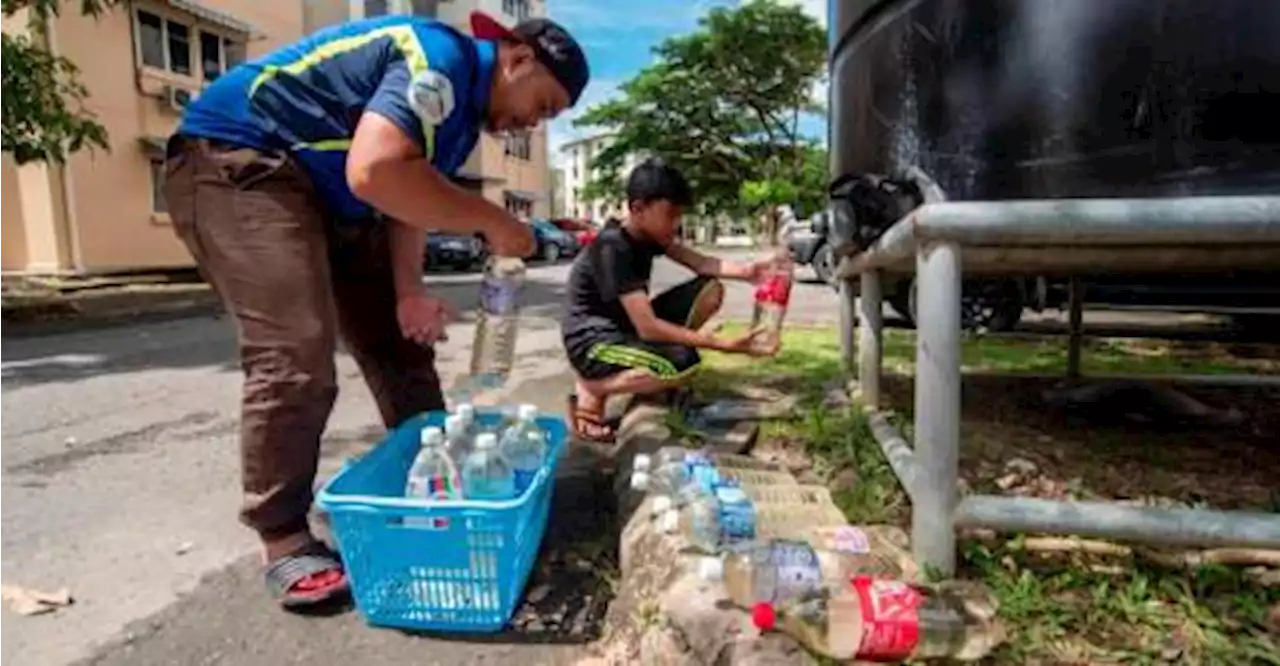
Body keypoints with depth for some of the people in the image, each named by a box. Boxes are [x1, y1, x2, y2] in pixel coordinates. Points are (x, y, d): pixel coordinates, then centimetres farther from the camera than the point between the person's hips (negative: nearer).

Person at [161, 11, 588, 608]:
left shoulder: (464, 106, 9)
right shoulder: (442, 60, -22)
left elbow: (409, 194, 6)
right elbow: (375, 172, -37)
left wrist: (410, 293, -7)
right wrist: (492, 222, -27)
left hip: (325, 191, 10)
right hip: (237, 160, -10)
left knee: (400, 341, 7)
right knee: (295, 360, -19)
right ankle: (283, 541, -5)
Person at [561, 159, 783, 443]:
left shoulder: (648, 234, 2)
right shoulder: (612, 249, -25)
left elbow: (701, 263, -3)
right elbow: (648, 327, -30)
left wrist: (747, 270, -25)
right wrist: (726, 344, -30)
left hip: (627, 328, 9)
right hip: (593, 341, -9)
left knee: (710, 290, -3)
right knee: (682, 362, -34)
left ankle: (655, 377, 5)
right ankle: (591, 391, -10)